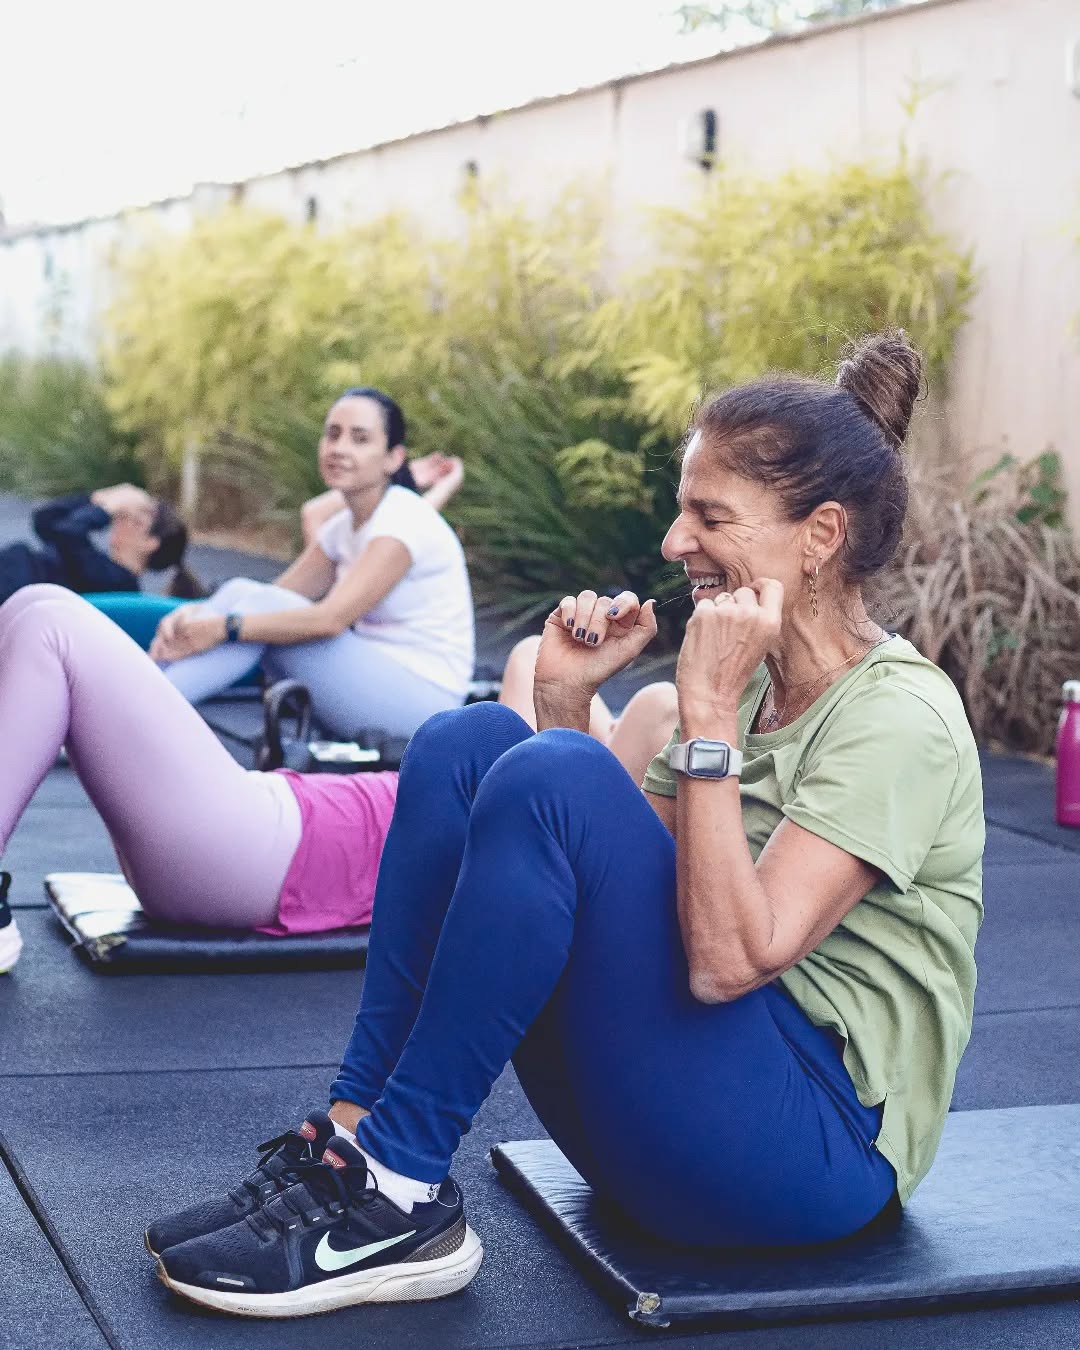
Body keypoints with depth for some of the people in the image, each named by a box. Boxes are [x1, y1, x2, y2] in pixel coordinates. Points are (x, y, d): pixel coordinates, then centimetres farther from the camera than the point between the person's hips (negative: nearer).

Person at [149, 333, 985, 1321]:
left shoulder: (898, 720, -14)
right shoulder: (756, 685, 12)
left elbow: (732, 959, -26)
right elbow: (602, 876, 10)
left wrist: (709, 712, -24)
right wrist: (567, 699, -1)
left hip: (821, 1146, -8)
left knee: (551, 777, -27)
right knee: (467, 743, -6)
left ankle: (398, 1197, -18)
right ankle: (352, 1135, -10)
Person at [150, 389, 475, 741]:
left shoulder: (406, 521, -15)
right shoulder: (342, 528, 12)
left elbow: (332, 617, -26)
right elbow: (276, 597, 6)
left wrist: (224, 628, -27)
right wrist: (195, 614, -13)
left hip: (423, 698, -8)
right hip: (373, 683, 8)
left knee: (257, 607, -20)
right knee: (240, 592, -6)